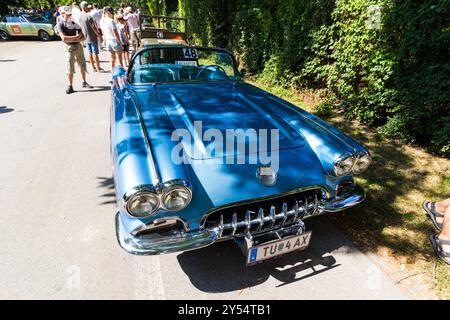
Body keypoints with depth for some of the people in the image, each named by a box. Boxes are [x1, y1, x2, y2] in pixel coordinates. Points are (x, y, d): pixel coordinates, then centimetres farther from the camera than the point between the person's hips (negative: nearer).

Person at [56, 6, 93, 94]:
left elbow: (83, 37, 3)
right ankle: (70, 86, 5)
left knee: (83, 65, 11)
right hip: (69, 47, -4)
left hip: (78, 46, 5)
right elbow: (64, 38, -19)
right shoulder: (60, 24, -6)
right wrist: (76, 37, -14)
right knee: (70, 68, -3)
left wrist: (76, 40, -16)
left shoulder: (75, 23, 7)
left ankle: (84, 82, 26)